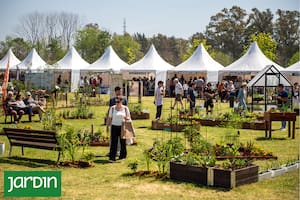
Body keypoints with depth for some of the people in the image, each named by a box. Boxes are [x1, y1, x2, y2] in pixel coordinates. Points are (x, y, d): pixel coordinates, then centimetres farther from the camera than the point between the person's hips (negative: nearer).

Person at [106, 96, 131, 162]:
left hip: (122, 127, 1)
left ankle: (122, 156, 23)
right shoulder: (112, 108, 1)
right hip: (114, 127, -1)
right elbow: (109, 118, 5)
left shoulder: (125, 108, 2)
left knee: (123, 142, 8)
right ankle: (112, 157, -9)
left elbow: (128, 117, 7)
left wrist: (127, 118, -15)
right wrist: (107, 126, 2)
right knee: (113, 142, -7)